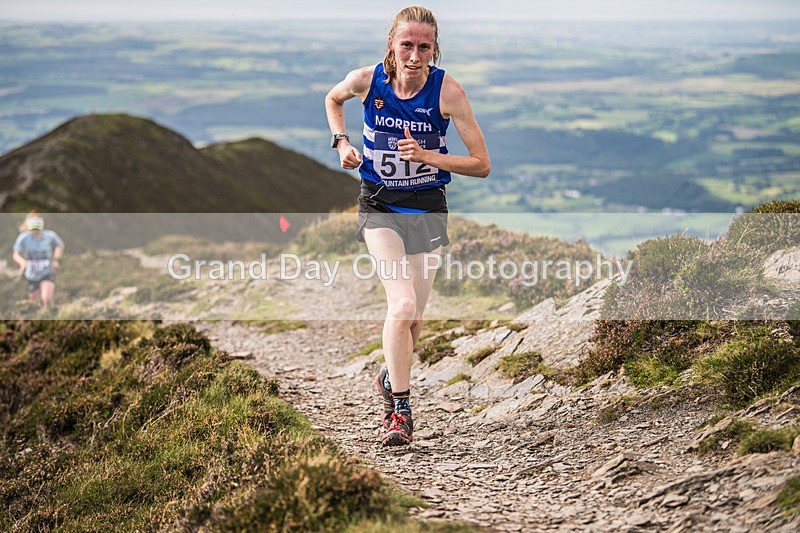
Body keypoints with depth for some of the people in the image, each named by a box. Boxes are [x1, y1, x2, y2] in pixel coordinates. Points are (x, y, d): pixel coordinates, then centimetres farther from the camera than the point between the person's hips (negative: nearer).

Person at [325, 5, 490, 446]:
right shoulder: (367, 80, -12)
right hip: (379, 205, -1)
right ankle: (399, 409, -11)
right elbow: (333, 99, 14)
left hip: (427, 208, 1)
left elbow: (481, 165, -14)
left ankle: (391, 378, 39)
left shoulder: (446, 90, -16)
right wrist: (341, 142, 0)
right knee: (402, 303, -20)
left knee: (414, 316, 8)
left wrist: (428, 156, -26)